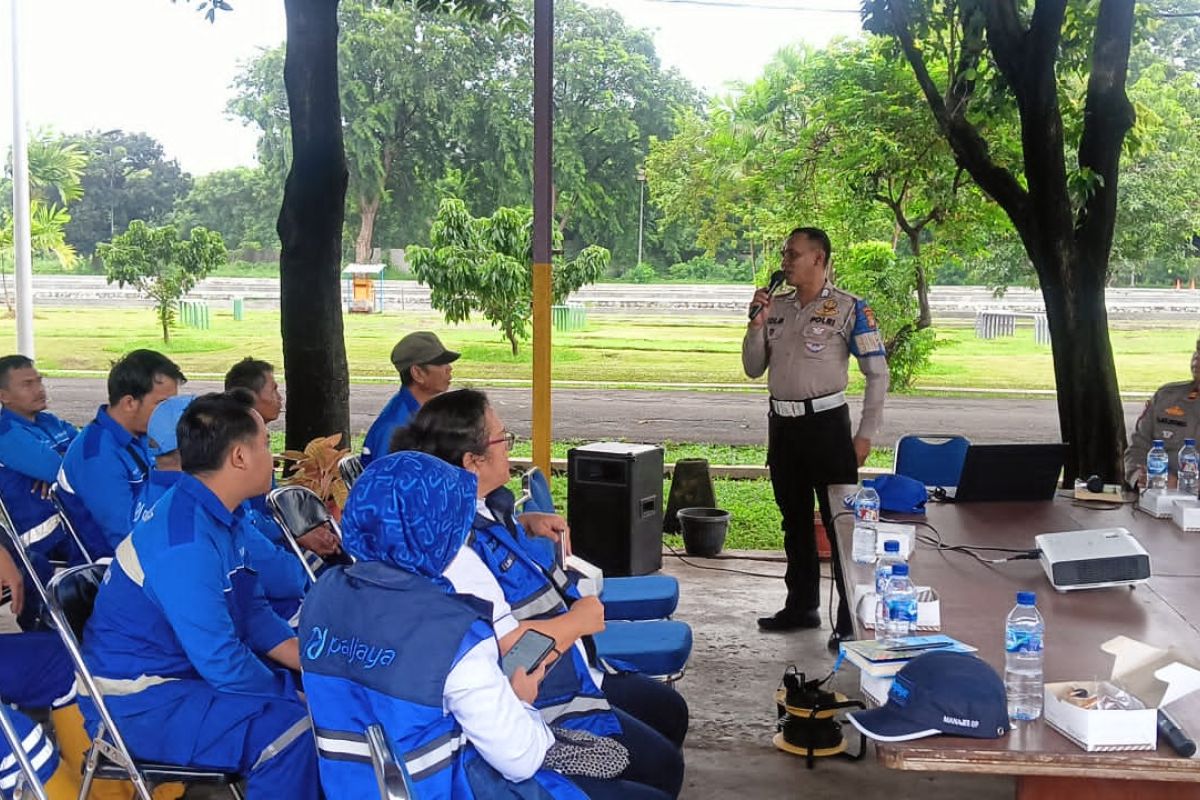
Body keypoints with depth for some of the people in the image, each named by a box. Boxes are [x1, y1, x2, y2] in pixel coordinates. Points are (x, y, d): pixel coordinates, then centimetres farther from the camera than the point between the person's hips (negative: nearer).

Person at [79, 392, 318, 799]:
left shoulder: (220, 513, 2)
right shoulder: (185, 544, -27)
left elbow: (253, 613, 11)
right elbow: (223, 664, -26)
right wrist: (294, 693, -11)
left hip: (190, 668, 10)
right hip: (138, 702, -10)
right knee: (292, 729, -26)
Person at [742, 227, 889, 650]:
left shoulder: (849, 308, -7)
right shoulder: (777, 306, 9)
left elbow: (877, 372, -6)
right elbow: (753, 369, 12)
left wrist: (866, 434, -10)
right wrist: (757, 321, -3)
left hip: (825, 423, -6)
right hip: (782, 423, 6)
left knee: (840, 523, -4)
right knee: (795, 520, 15)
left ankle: (850, 620, 3)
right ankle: (801, 606, 28)